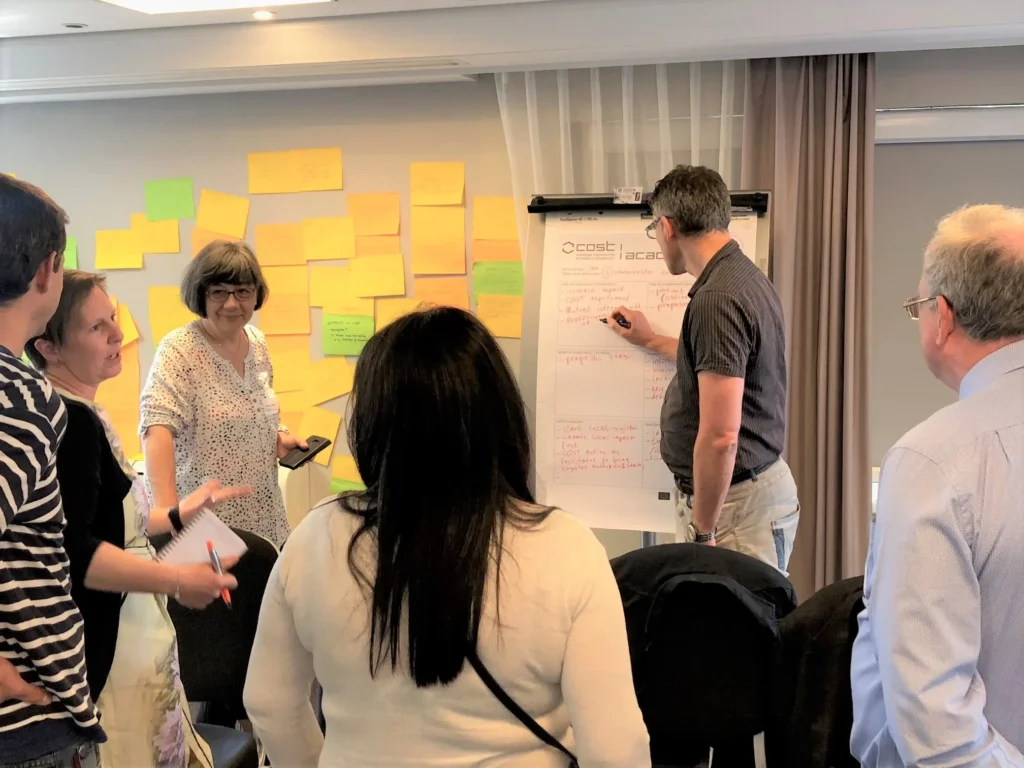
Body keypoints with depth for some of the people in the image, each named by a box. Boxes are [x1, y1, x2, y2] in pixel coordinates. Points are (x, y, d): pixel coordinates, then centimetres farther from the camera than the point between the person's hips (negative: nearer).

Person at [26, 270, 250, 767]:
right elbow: (73, 552, -26)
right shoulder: (70, 421, -20)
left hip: (125, 634, 10)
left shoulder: (80, 415, 12)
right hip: (105, 646, -10)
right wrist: (178, 581, -23)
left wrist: (178, 516, 19)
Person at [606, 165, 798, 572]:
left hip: (735, 500, -10)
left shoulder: (716, 298, -23)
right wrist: (652, 341, 38)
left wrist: (702, 532, -19)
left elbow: (720, 436, -27)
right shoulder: (744, 277, 9)